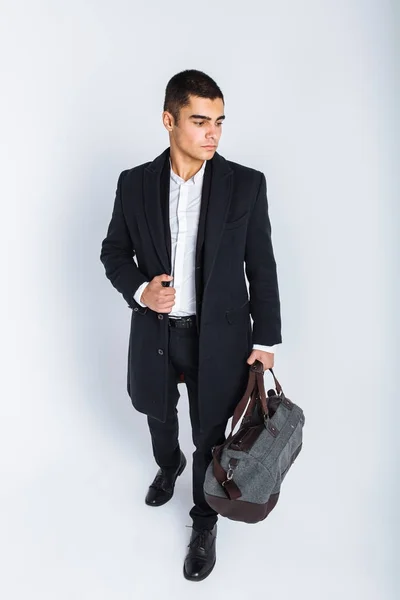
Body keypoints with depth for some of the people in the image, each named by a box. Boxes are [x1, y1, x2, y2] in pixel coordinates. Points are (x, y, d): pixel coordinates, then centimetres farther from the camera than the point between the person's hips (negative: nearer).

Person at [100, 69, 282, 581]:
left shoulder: (246, 185, -9)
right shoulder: (134, 183, -5)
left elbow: (261, 267, -5)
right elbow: (113, 251, 5)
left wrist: (266, 338, -3)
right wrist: (139, 289, -15)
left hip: (218, 337, -2)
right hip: (154, 332, 3)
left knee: (210, 435, 12)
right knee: (158, 413, 26)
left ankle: (204, 522, 40)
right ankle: (168, 465, 61)